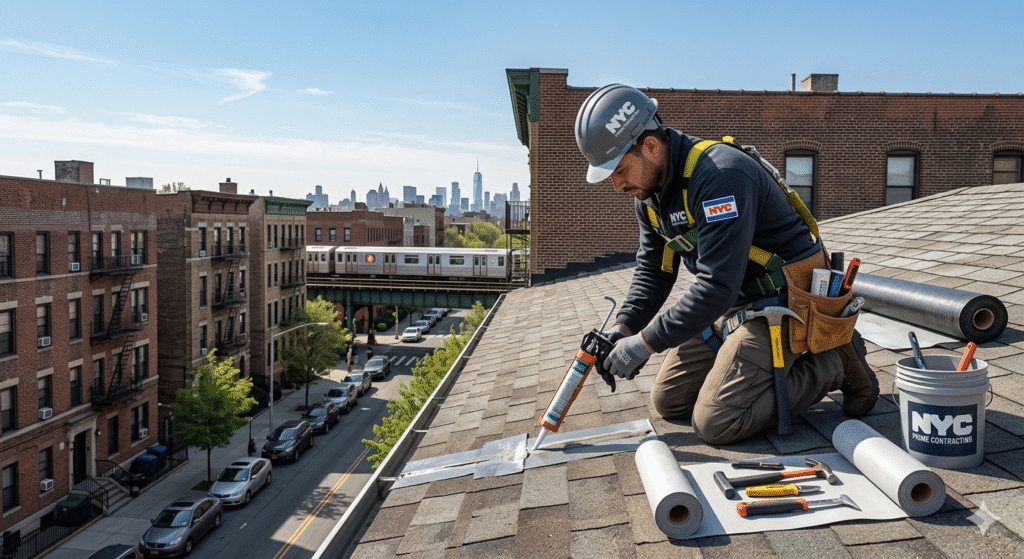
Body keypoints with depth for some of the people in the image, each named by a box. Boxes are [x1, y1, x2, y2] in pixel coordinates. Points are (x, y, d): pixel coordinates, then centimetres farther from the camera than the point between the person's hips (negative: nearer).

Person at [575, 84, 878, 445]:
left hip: (781, 304, -9)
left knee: (714, 424, -14)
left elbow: (717, 287, -33)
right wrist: (623, 328, -9)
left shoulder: (721, 175, -29)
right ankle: (782, 361, 19)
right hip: (730, 306, 9)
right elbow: (652, 271, 7)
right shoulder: (649, 188, 0)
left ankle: (834, 366, 2)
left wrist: (645, 343, -28)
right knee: (668, 402, 9)